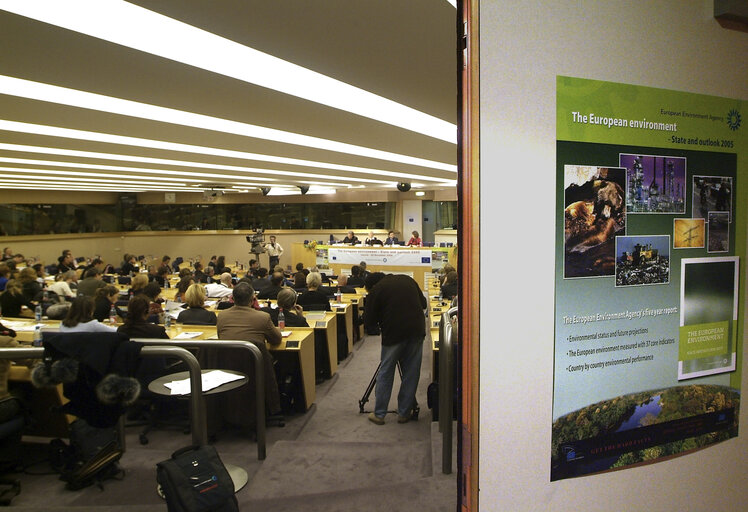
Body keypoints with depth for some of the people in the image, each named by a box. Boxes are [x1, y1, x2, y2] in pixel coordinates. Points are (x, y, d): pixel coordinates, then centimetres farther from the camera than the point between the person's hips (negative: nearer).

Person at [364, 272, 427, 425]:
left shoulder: (375, 291, 3)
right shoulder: (407, 279, 15)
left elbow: (370, 323, 4)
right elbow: (423, 303, 21)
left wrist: (374, 328, 25)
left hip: (393, 333, -3)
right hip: (417, 331, 4)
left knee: (385, 374, 9)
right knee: (411, 373, 11)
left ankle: (379, 414, 16)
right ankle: (404, 413, 19)